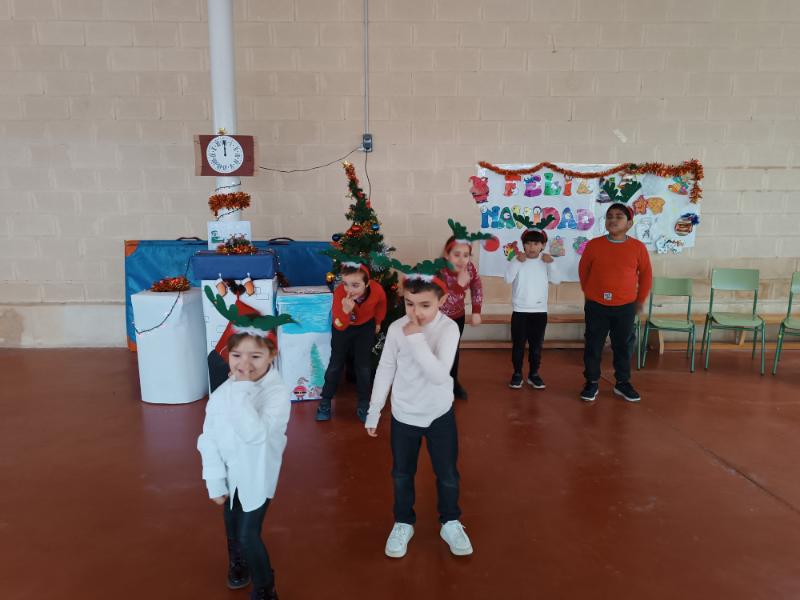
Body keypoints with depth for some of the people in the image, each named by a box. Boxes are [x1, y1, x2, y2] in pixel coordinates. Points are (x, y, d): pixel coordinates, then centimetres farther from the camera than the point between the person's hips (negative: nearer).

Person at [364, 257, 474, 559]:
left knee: (447, 474, 14)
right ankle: (403, 524, 39)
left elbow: (439, 375, -30)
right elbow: (385, 371, -2)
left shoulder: (448, 328, -19)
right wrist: (373, 412, 2)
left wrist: (416, 339, -32)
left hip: (440, 414, -1)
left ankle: (451, 523, 38)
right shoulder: (396, 328, -13)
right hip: (403, 416, 2)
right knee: (402, 474, 17)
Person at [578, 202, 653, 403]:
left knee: (623, 346, 11)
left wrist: (640, 300, 11)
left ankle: (623, 383, 27)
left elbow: (646, 274, 7)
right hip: (596, 306, 0)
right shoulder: (593, 245, -5)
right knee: (593, 346, 7)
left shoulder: (638, 247, -4)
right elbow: (583, 270, 8)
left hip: (625, 307, 1)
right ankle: (591, 383, 20)